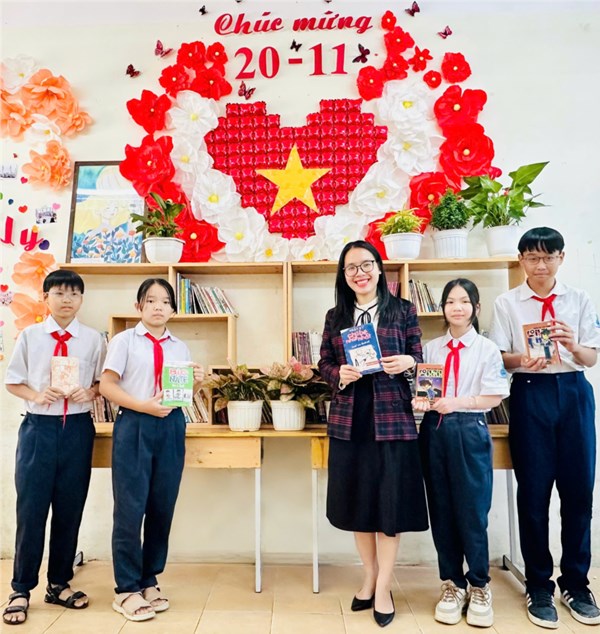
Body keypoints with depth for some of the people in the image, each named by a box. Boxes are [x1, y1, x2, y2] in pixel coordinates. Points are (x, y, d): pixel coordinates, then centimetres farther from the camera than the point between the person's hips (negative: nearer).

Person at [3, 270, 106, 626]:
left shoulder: (93, 339, 1)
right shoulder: (30, 336, 2)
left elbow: (104, 382, 7)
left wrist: (89, 393, -13)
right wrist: (35, 394, -11)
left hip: (77, 429, 1)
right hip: (39, 427, 0)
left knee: (70, 510, 10)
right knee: (31, 509, 4)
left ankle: (59, 584, 28)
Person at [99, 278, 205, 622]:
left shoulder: (180, 347, 12)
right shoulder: (124, 340, 1)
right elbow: (107, 385, -6)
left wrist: (196, 383, -7)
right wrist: (144, 406, -16)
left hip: (171, 427, 4)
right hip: (134, 427, -4)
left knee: (162, 507, 10)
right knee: (131, 508, 1)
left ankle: (149, 581, 28)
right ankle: (127, 589, 18)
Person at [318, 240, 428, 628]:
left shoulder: (403, 310, 3)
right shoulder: (336, 316, 10)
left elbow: (419, 357, 4)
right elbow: (324, 364, 9)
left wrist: (408, 362, -17)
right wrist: (339, 374, -12)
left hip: (392, 418, -2)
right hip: (348, 419, 3)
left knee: (390, 502, 3)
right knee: (357, 501, 11)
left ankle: (384, 588, 19)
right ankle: (371, 578, 30)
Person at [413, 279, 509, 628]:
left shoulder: (487, 349, -1)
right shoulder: (431, 348, 8)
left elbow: (494, 397, -5)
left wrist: (456, 403, -17)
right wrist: (421, 401, -12)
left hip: (470, 432, -3)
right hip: (435, 431, 3)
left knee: (472, 512, 3)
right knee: (441, 511, 10)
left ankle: (479, 586, 25)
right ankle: (452, 584, 27)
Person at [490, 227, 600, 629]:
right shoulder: (507, 304, 3)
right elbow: (498, 357, -1)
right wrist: (523, 360, -22)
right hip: (531, 395, -2)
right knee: (534, 493, 4)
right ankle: (539, 587, 20)